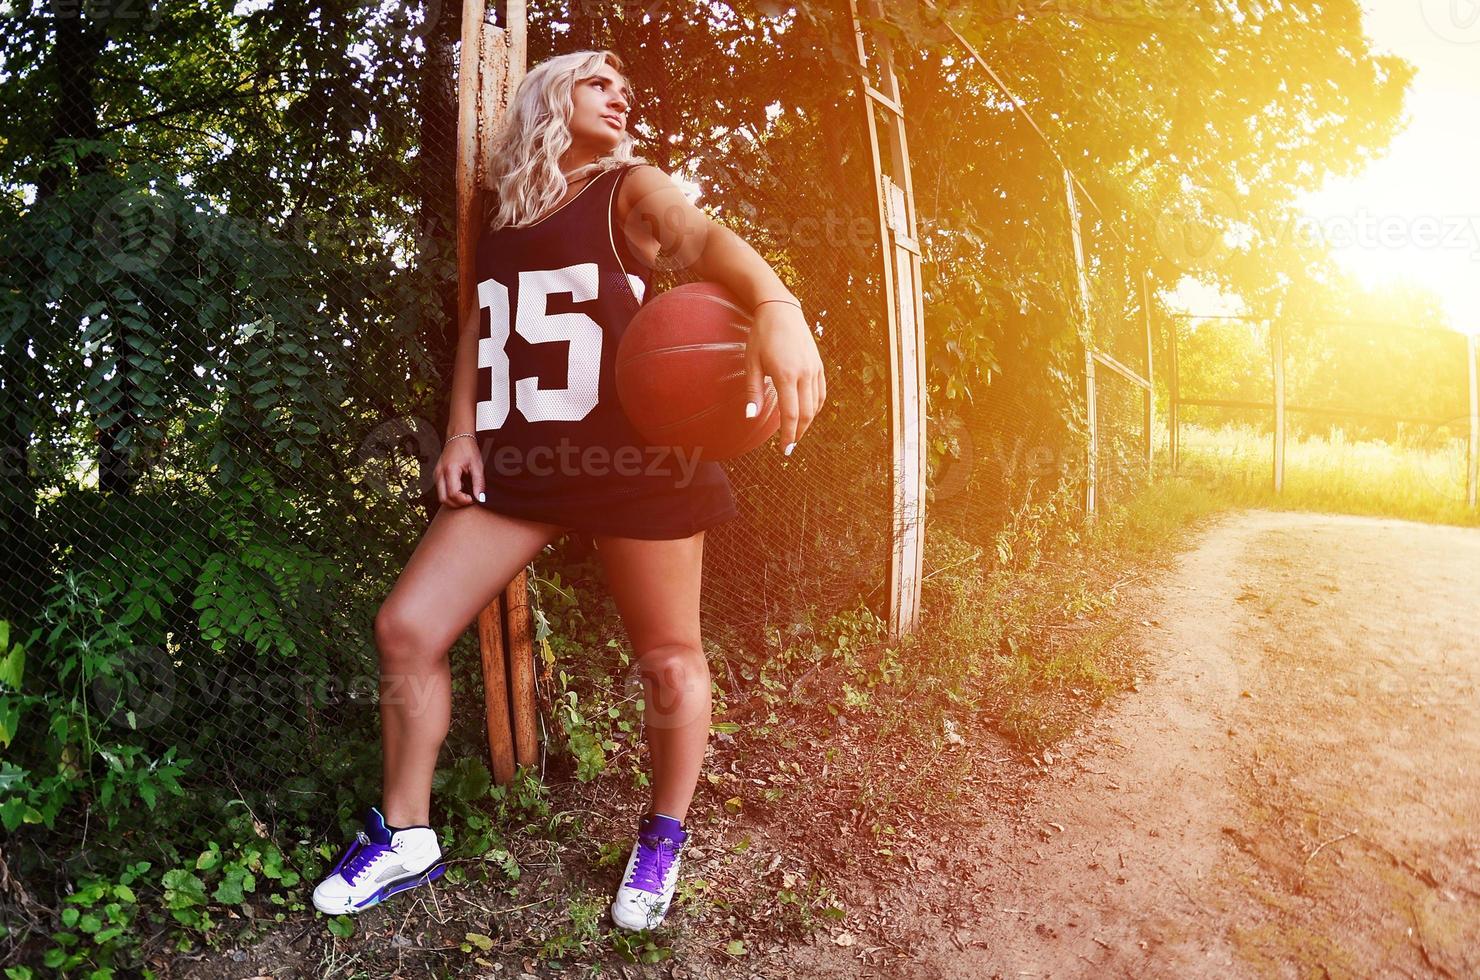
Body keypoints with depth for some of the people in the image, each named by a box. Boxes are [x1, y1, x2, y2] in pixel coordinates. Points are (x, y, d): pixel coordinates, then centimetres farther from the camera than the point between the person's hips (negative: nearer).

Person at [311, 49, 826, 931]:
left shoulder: (632, 188, 2)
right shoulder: (502, 207, 17)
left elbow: (703, 237, -20)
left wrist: (776, 305, -42)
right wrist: (462, 432, 8)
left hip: (633, 455, -4)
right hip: (523, 459, 5)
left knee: (668, 657, 2)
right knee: (407, 626, 0)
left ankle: (665, 838, 28)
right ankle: (406, 837, 19)